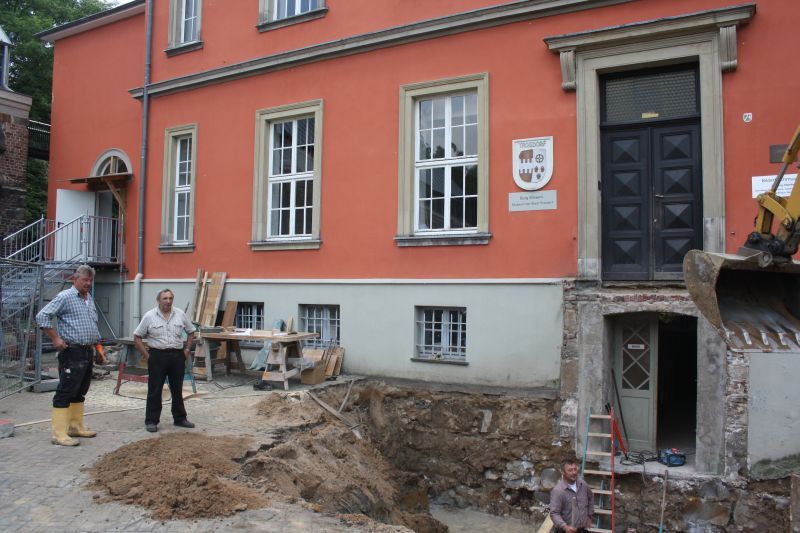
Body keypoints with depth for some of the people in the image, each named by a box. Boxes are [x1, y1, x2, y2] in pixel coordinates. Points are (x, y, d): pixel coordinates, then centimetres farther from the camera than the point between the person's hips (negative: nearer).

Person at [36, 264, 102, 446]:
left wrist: (96, 342, 18)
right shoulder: (65, 297, -9)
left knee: (80, 392, 15)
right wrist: (56, 339, -16)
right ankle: (59, 433, -2)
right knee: (65, 392, -6)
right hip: (72, 352, -8)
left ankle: (75, 426, 24)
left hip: (88, 352, 8)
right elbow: (42, 316, -15)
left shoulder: (90, 300, 15)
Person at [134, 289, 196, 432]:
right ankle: (151, 421, 12)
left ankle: (180, 418, 22)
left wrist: (187, 349, 6)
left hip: (177, 356, 3)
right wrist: (146, 355, -5)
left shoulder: (180, 315, 3)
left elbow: (191, 332, 15)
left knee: (177, 389, 11)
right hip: (157, 356, -3)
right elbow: (137, 337, 0)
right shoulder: (149, 316, -4)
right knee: (155, 390, 2)